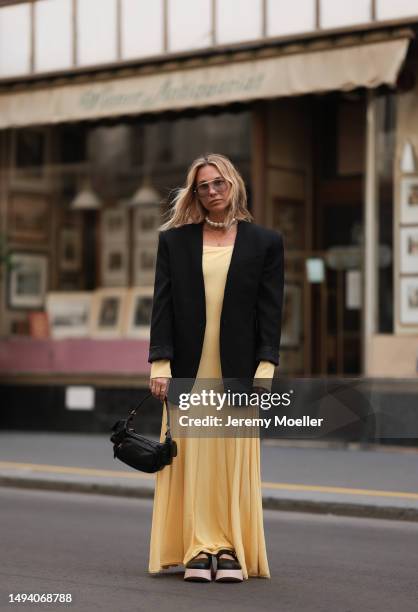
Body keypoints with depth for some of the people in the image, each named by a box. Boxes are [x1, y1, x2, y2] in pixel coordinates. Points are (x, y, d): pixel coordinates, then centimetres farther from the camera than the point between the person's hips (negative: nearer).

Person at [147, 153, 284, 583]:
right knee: (190, 459, 0)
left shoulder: (265, 242, 6)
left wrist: (265, 367, -7)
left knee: (235, 459, 1)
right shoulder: (174, 240, 8)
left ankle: (232, 551, 5)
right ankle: (198, 549, 5)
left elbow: (271, 311, 2)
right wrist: (160, 362, -6)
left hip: (238, 370, -1)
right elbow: (162, 304, 3)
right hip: (188, 369, 1)